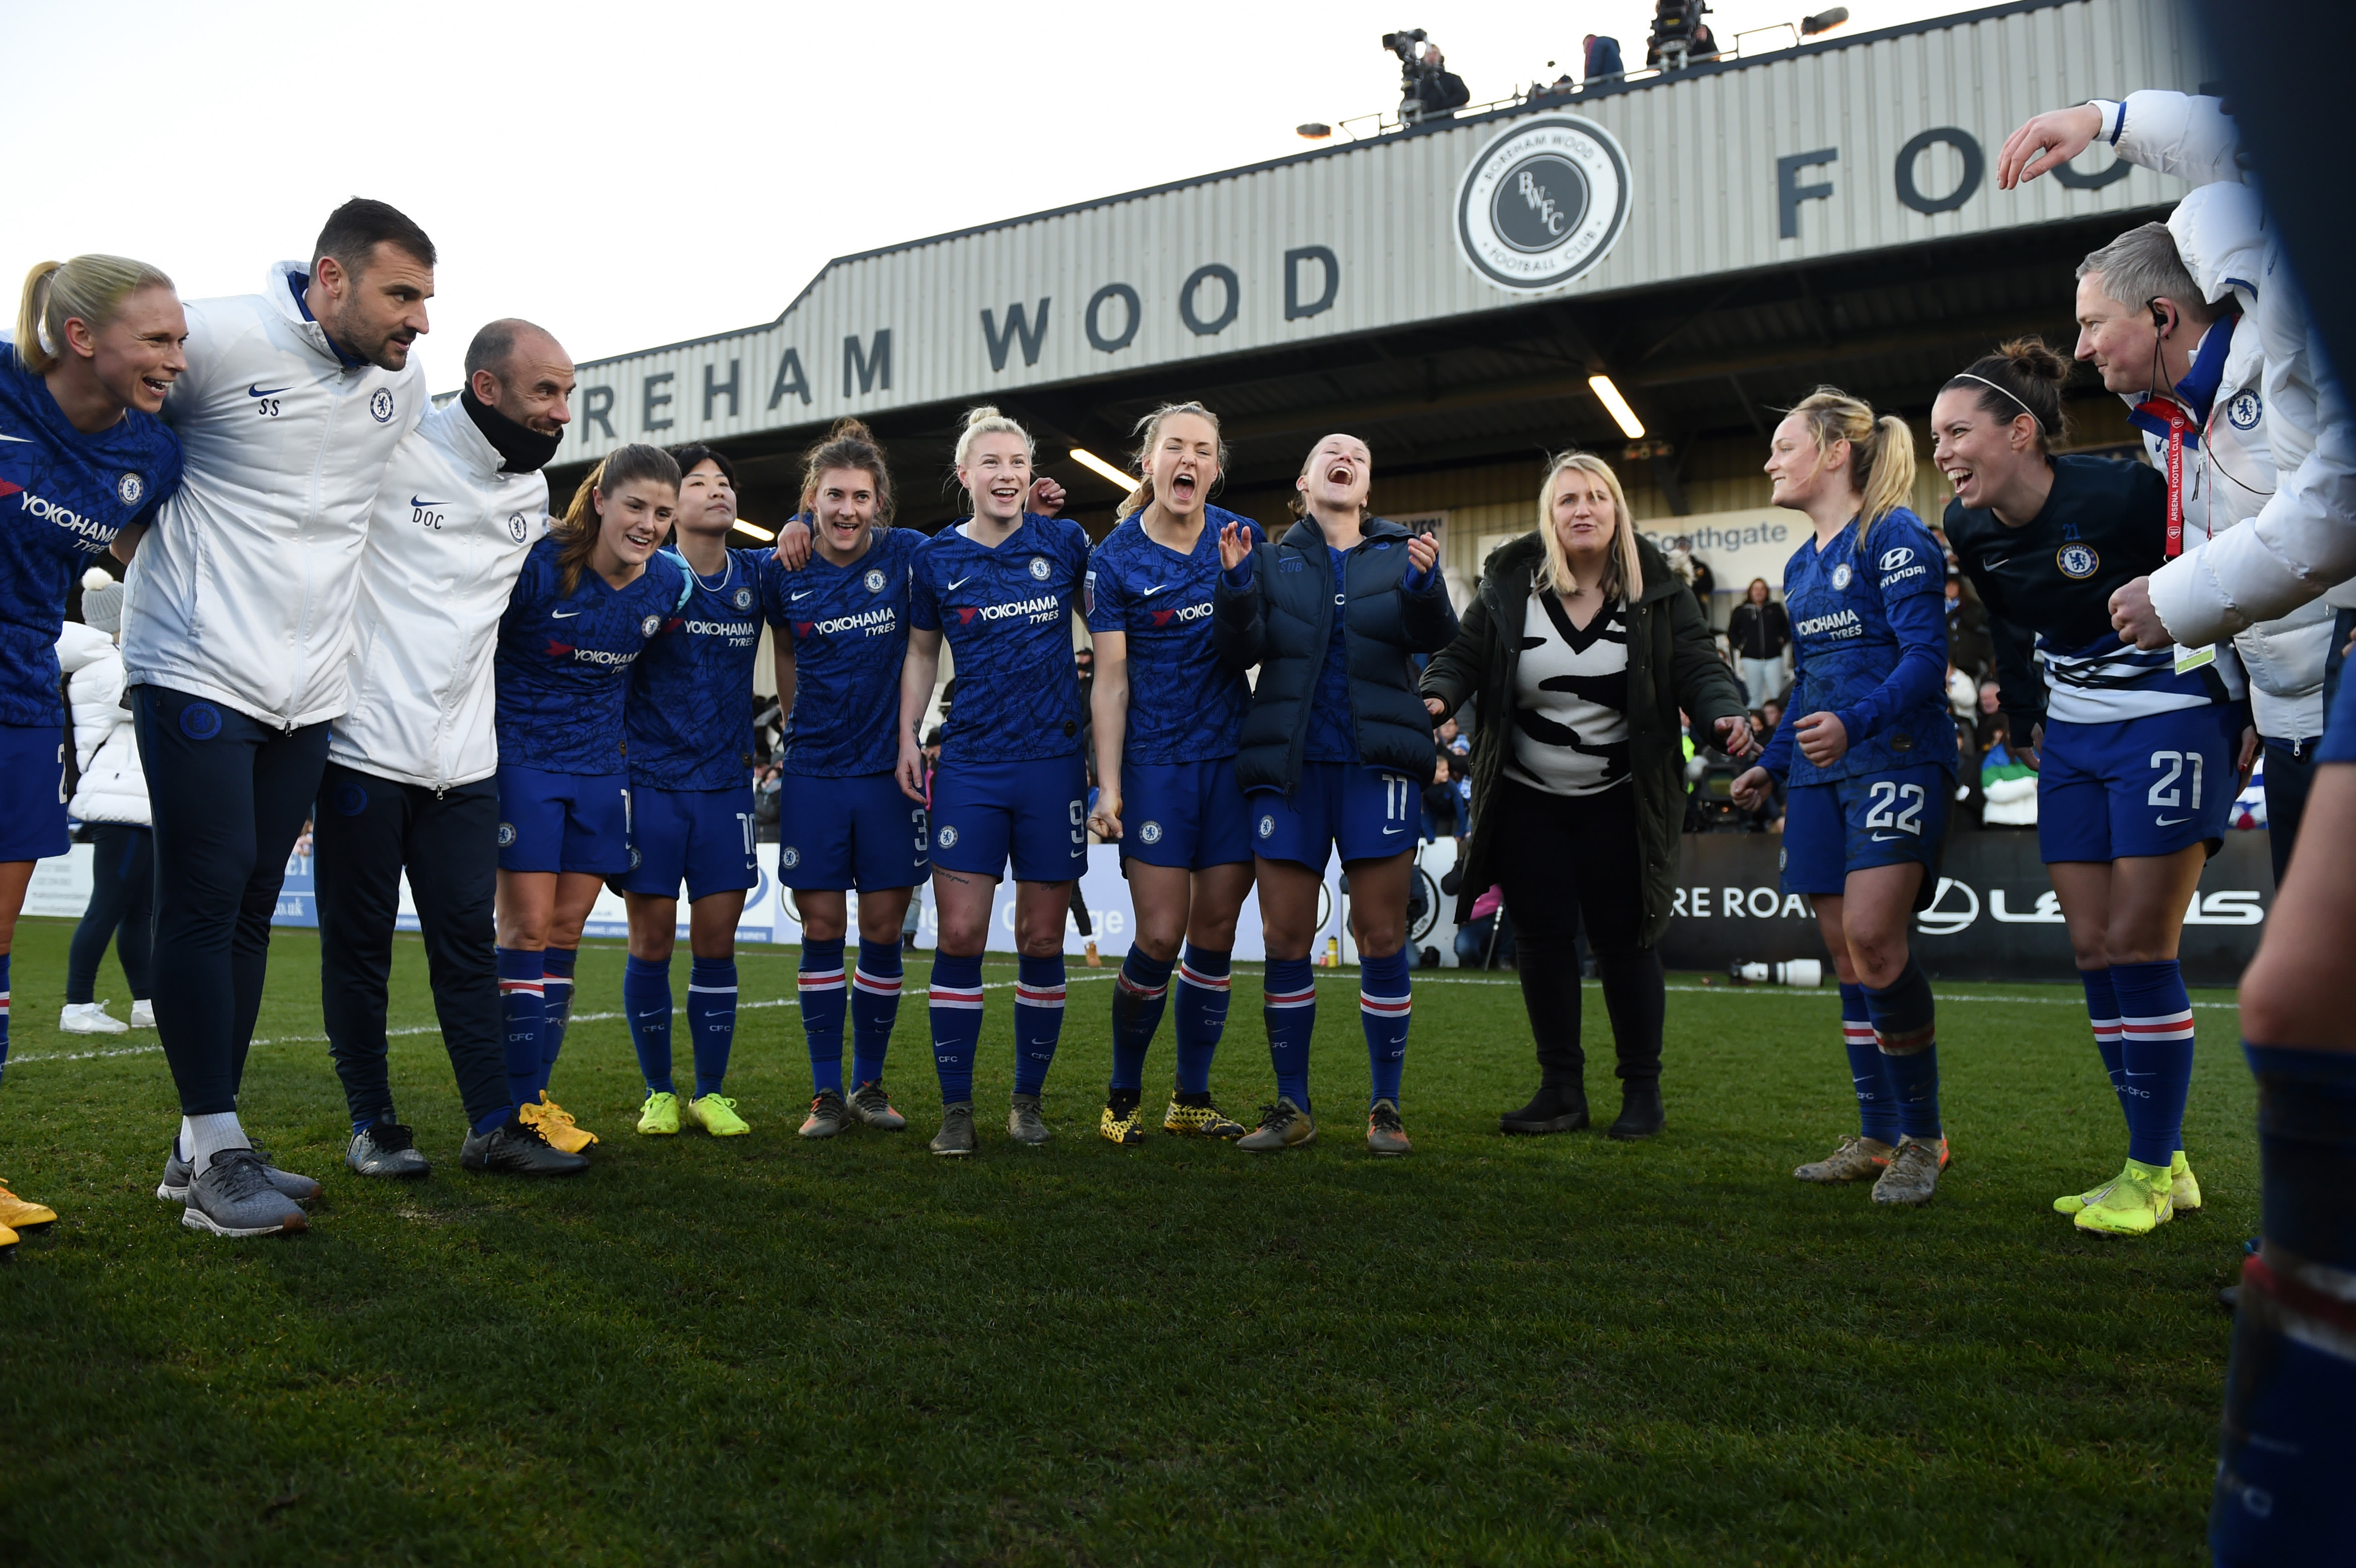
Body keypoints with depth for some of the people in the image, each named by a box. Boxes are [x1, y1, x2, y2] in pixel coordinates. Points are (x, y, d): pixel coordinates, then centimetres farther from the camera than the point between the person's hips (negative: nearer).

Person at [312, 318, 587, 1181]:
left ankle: (495, 1124, 11)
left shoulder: (532, 493, 12)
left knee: (467, 942, 6)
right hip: (365, 744, -5)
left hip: (463, 759, 5)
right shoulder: (390, 450, -8)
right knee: (358, 941, 5)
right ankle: (372, 1125, 17)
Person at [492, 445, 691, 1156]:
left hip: (600, 765, 5)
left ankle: (537, 1093, 17)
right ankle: (519, 1105, 2)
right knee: (528, 927, -6)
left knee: (566, 930, 7)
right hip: (522, 758, -5)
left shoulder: (672, 582, -3)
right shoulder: (539, 565, -17)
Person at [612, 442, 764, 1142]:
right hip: (651, 776, -2)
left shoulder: (756, 576, 6)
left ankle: (711, 1093, 15)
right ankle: (658, 1092, 16)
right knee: (653, 940, 2)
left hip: (726, 780, 2)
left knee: (716, 941, 3)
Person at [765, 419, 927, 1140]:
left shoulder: (907, 555, -3)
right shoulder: (785, 576, 1)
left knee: (884, 931, 4)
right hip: (814, 774, 1)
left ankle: (869, 1083, 19)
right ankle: (826, 1090, 15)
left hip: (888, 769, 0)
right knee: (822, 930, 3)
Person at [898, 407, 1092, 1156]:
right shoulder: (935, 558, 5)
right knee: (959, 936, -5)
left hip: (1054, 762, 0)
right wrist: (907, 738, 5)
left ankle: (1028, 1099, 20)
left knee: (1042, 939, 5)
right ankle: (956, 1107, 7)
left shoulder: (1065, 541, 3)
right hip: (970, 765, 0)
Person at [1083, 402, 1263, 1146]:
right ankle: (1123, 1095, 14)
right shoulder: (1115, 559, -3)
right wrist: (1108, 786, -9)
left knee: (1216, 932, 5)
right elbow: (1112, 681, -5)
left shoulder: (1244, 538, 5)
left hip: (1234, 756, 3)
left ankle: (1192, 1098, 18)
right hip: (1156, 761, -3)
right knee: (1160, 937, -6)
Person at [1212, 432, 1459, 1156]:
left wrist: (1424, 582, -24)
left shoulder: (1399, 553, 10)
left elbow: (1435, 637, -4)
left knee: (1382, 938, 0)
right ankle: (1292, 1106, 13)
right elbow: (1243, 649, 1)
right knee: (1285, 939, 2)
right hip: (1289, 766, 1)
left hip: (1376, 765, -1)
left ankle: (1385, 1107, 12)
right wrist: (1236, 584, -16)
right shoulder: (1273, 559, 12)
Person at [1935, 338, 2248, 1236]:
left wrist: (2252, 721, -9)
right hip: (2073, 733, 7)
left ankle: (2152, 1171, 5)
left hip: (2171, 718, -6)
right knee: (2091, 948, 4)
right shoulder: (1970, 530, -2)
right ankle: (2165, 1165, 15)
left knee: (2136, 946, -9)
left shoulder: (2120, 494, -21)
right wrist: (2024, 724, 17)